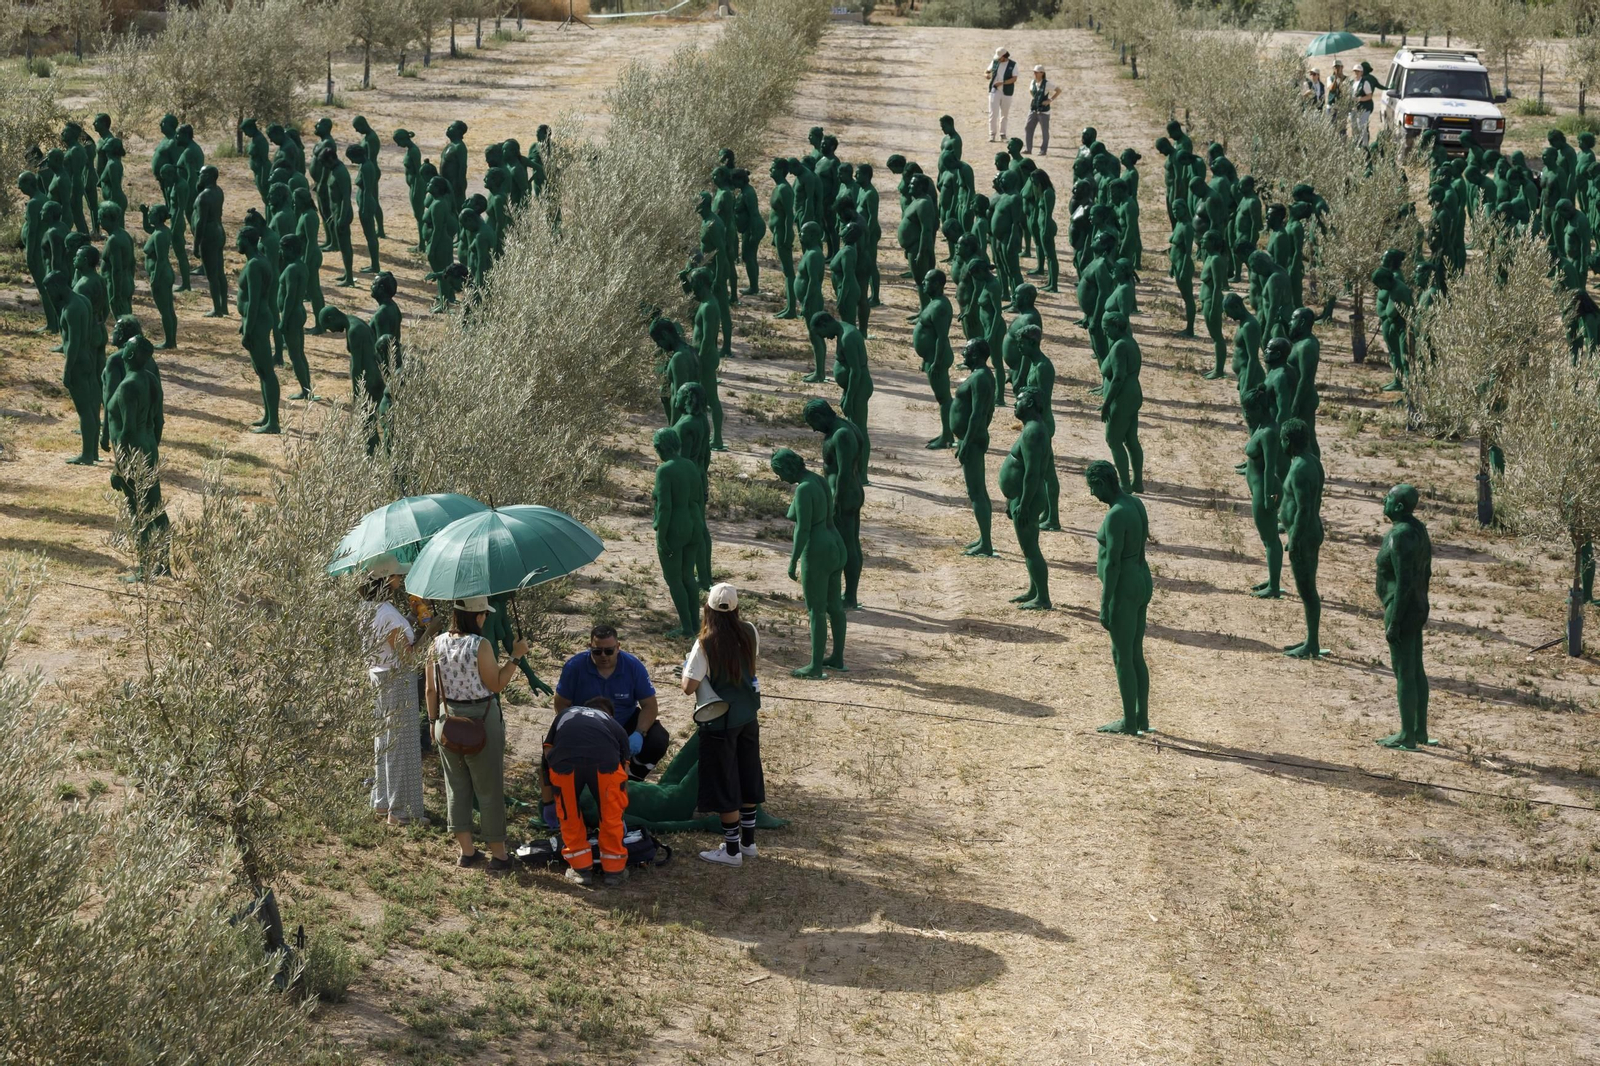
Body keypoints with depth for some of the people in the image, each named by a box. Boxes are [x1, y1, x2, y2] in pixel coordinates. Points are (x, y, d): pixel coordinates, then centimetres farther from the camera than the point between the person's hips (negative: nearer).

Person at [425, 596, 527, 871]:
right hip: (481, 722, -5)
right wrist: (515, 656, -6)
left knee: (456, 786, 14)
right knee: (489, 788, 6)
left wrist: (433, 720, 15)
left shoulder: (437, 644, -3)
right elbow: (496, 685, -12)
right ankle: (498, 853, 13)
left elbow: (431, 689, 3)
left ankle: (466, 851, 16)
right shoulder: (480, 646, -19)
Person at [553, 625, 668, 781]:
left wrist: (639, 734, -30)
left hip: (626, 723, 1)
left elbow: (649, 705, -12)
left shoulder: (633, 667, -15)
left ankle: (632, 780, 7)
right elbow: (562, 705, -11)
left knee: (658, 741, -22)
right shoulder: (575, 667, -17)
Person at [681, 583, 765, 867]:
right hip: (748, 716, 6)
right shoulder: (749, 634, -7)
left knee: (725, 785, 5)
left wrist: (686, 667, -3)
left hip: (720, 723, -6)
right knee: (747, 779, 18)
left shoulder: (705, 645, -23)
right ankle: (748, 842, 28)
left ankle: (732, 850, 11)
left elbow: (689, 687, -22)